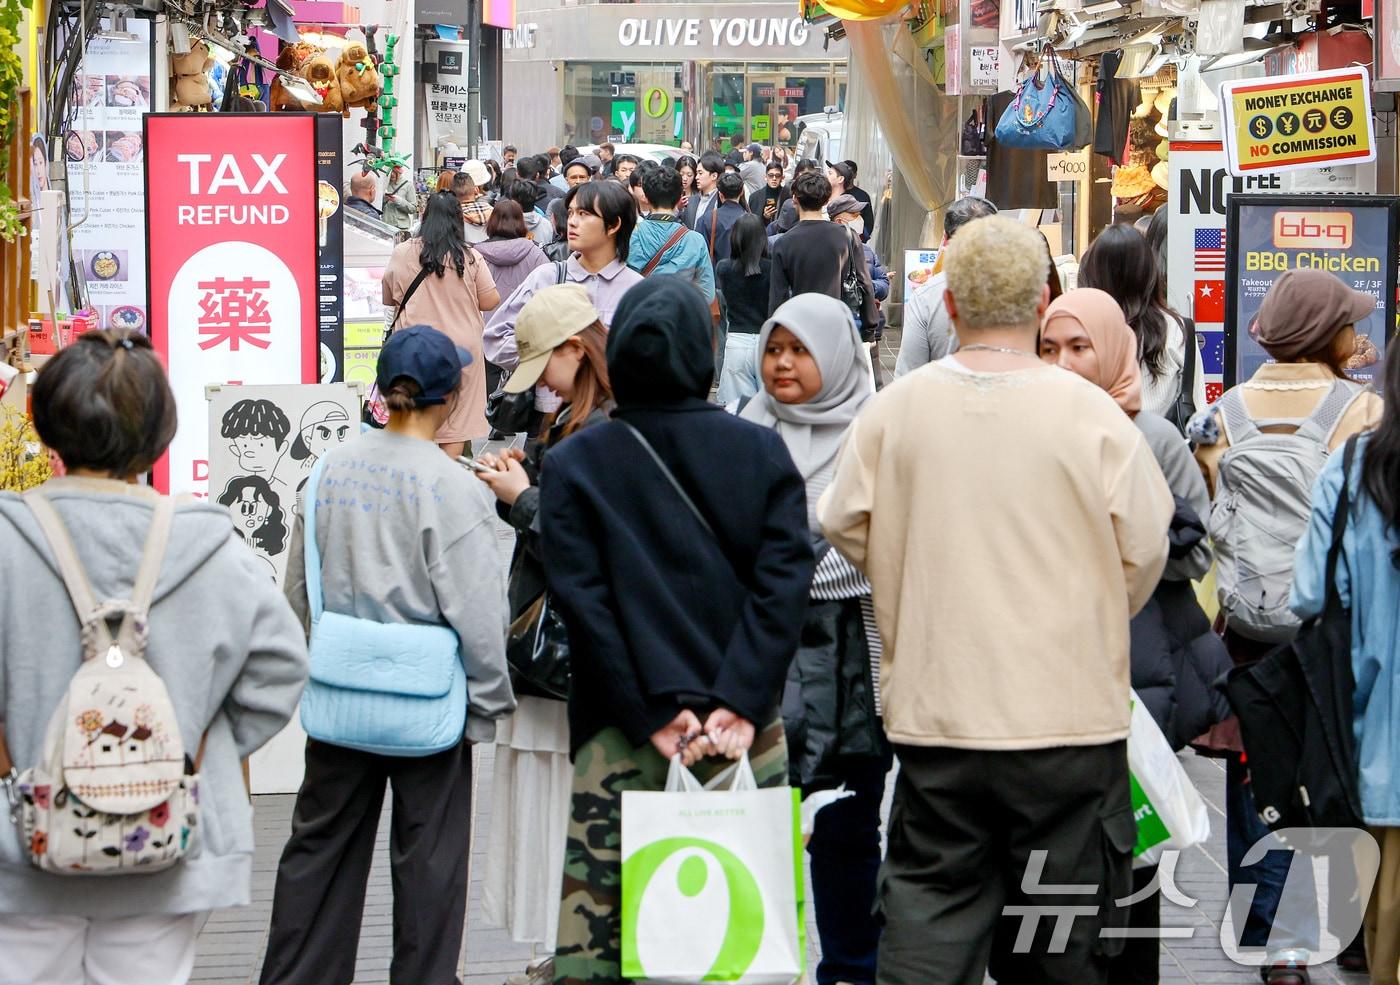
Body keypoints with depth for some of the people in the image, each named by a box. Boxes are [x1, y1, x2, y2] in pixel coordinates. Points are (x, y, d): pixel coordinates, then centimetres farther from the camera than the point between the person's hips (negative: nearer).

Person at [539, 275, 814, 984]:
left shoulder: (572, 465, 2)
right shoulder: (762, 453, 4)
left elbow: (584, 604, -6)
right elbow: (784, 583, -5)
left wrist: (653, 716, -7)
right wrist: (738, 704, -9)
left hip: (618, 739, -1)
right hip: (745, 736, 2)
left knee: (592, 926, 1)